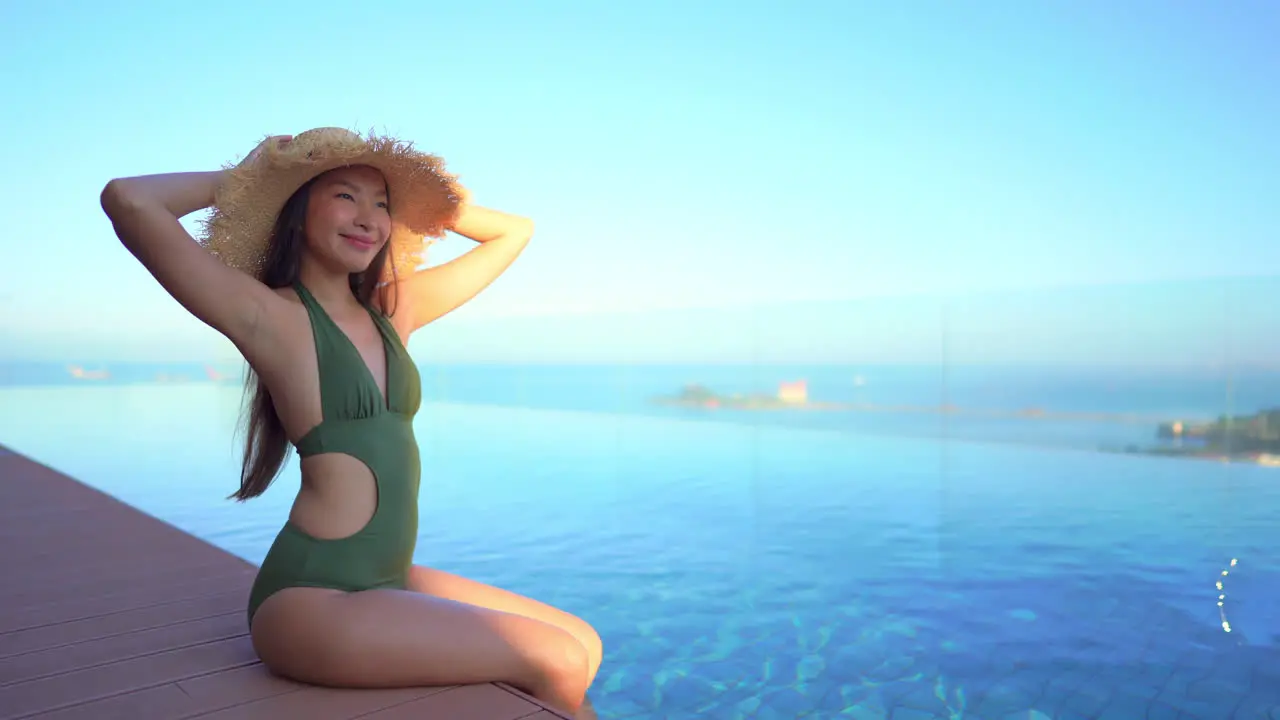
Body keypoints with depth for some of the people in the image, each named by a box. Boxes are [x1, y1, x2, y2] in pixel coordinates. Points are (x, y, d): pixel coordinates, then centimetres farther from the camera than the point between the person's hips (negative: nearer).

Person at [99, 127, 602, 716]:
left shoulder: (394, 309, 11)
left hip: (389, 579, 8)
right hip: (312, 596, -7)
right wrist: (237, 179, -3)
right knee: (557, 663, -13)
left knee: (583, 645, 4)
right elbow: (128, 201, -20)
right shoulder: (268, 315, -7)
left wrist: (419, 201, 13)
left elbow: (514, 232, 21)